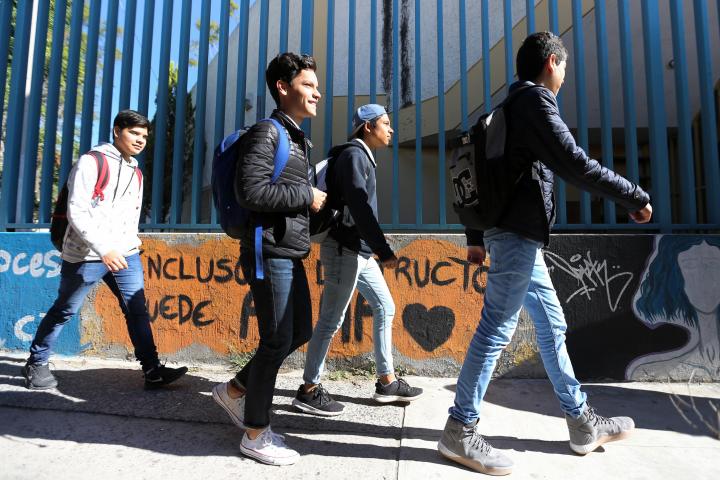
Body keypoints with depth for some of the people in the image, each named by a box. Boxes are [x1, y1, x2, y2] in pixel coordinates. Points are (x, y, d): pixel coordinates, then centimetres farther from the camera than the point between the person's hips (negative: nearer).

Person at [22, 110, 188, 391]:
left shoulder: (136, 174, 15)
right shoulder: (90, 162, -7)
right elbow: (77, 212, -15)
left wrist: (130, 248, 14)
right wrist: (103, 249, -24)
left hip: (125, 254, 6)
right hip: (85, 255, -5)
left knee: (137, 309, -2)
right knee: (64, 311, 9)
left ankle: (152, 370, -1)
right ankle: (36, 363, 30)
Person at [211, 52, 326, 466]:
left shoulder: (298, 139, 19)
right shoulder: (267, 131, -9)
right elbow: (250, 191, -20)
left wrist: (315, 200, 5)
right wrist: (306, 197, -14)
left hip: (290, 254, 10)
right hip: (270, 253, -10)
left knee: (301, 331, 15)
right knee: (277, 341, -2)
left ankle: (235, 390, 31)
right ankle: (256, 434, 17)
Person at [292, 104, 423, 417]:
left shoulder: (362, 157, 19)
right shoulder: (354, 155, -10)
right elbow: (360, 209, -20)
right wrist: (385, 251, -21)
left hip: (360, 251, 10)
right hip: (345, 249, -10)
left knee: (385, 308, 12)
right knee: (331, 320, -4)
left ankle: (387, 382, 21)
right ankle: (309, 390, 9)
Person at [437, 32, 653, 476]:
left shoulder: (512, 107, 24)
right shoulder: (535, 100, -5)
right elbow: (575, 164, -15)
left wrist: (476, 237, 21)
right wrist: (634, 197, -3)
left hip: (514, 234, 10)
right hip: (519, 233, -10)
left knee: (552, 325, 14)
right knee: (497, 328, -9)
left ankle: (582, 422, 25)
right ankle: (461, 430, -1)